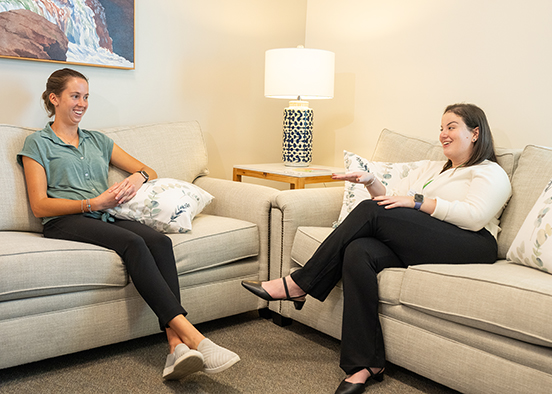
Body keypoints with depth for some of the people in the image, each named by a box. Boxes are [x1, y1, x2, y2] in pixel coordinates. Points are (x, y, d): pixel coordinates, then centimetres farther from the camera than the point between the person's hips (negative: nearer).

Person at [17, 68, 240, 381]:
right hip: (66, 222, -4)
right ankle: (191, 334, -43)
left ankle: (177, 345, -41)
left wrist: (138, 176, -2)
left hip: (107, 217, 5)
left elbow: (151, 172, 23)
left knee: (160, 241, -29)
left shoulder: (98, 141, 27)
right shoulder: (37, 143, 13)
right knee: (133, 243, -35)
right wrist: (94, 203, -12)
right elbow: (40, 205, 0)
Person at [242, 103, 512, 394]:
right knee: (358, 252, -27)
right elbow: (391, 200, 24)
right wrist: (371, 182, 5)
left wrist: (417, 201, -14)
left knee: (370, 211, -23)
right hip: (417, 246, 6)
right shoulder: (431, 168, 33)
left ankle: (298, 285, -15)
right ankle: (366, 364, -27)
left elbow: (474, 216, -10)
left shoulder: (491, 173, 11)